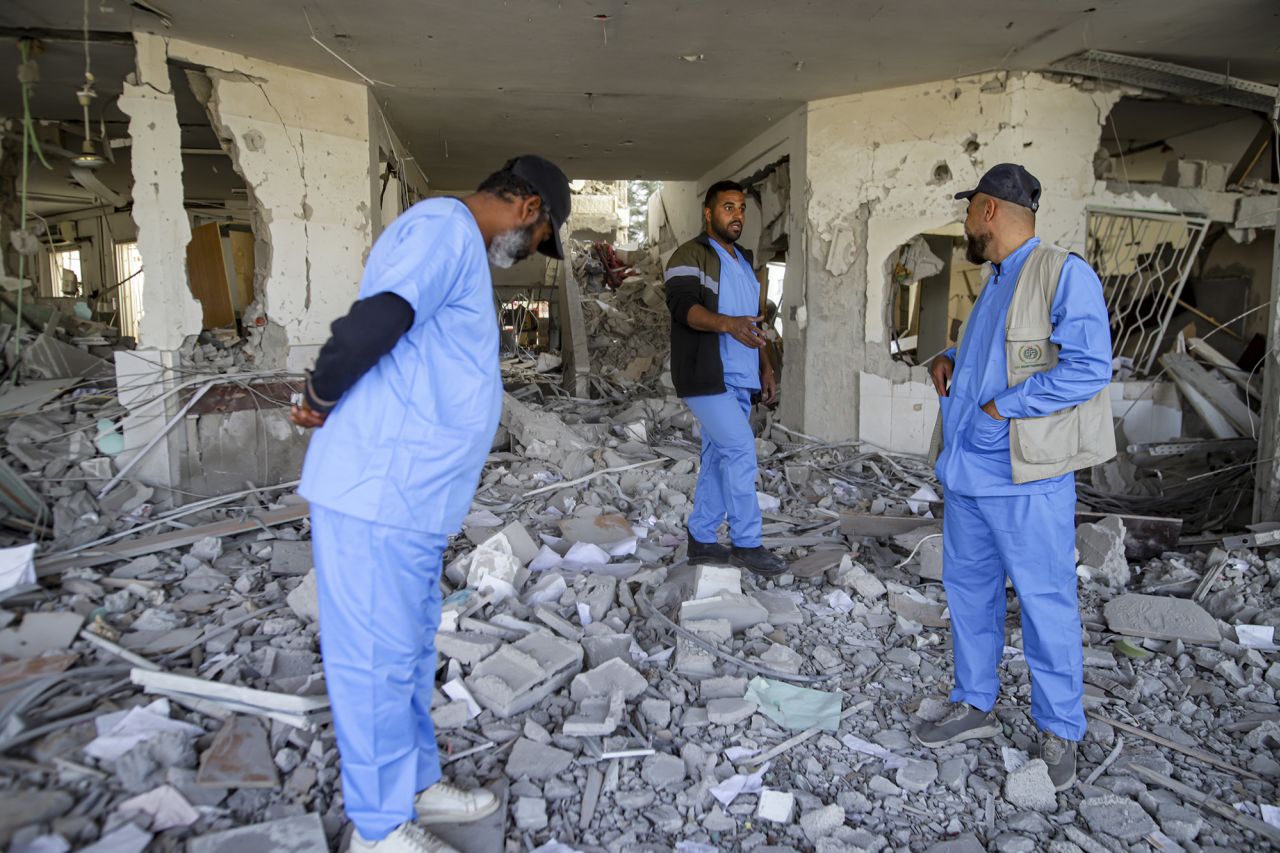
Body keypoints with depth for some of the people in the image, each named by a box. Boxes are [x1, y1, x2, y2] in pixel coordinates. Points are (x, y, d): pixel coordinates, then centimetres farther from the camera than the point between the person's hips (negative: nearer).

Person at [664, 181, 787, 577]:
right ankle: (747, 544, -7)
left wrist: (766, 369, 19)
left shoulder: (744, 261, 22)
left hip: (739, 379, 8)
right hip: (706, 377, -8)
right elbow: (682, 304, -22)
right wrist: (726, 323, -39)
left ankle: (701, 540, 16)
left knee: (718, 457, 8)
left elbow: (755, 320, 26)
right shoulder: (691, 256, -5)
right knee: (741, 449, -15)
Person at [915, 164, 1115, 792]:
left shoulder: (1064, 274, -11)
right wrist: (948, 358, 11)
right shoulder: (994, 284, 17)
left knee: (1045, 605, 3)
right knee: (968, 592, 16)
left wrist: (1000, 407, -18)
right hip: (967, 473, 9)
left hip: (1025, 480, -9)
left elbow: (1088, 367, -21)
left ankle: (1059, 733, 19)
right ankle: (975, 706, 31)